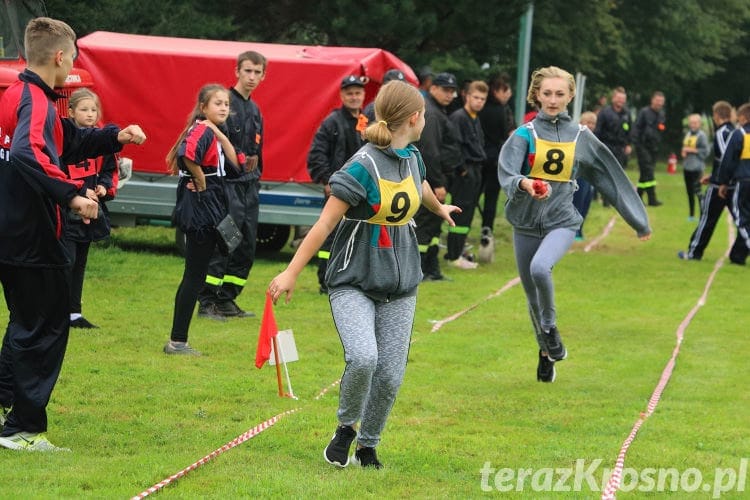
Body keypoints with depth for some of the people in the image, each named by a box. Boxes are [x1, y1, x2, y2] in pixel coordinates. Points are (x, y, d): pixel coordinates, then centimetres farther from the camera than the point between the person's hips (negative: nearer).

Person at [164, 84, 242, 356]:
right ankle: (177, 341, -2)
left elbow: (235, 165, 6)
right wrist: (201, 182, -20)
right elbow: (187, 155, -35)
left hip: (210, 210, 10)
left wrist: (221, 135, -2)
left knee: (195, 276, 13)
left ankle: (178, 340, 17)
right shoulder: (201, 130, -13)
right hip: (199, 209, -10)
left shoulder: (214, 132, 16)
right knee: (194, 276, -6)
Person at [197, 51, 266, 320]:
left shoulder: (254, 109, 17)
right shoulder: (226, 102, -9)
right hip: (227, 184, -8)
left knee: (246, 248, 8)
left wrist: (256, 179, 18)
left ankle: (227, 300, 15)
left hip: (249, 186, 9)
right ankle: (207, 302, -6)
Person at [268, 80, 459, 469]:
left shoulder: (411, 158, 6)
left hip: (399, 285, 6)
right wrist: (292, 272, -21)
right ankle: (346, 426, 2)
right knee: (363, 358, -26)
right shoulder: (363, 166, -17)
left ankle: (367, 446, 20)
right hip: (353, 283, -6)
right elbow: (326, 222, -18)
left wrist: (440, 209, 53)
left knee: (390, 375, -2)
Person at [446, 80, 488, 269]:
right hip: (464, 173, -9)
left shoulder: (476, 120, 18)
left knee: (468, 215, 10)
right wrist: (462, 168, -17)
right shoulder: (458, 117, -11)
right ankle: (454, 255, -4)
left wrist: (478, 168, 15)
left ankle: (456, 252, 16)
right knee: (460, 213, -7)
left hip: (476, 172, 9)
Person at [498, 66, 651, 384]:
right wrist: (524, 184, -40)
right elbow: (506, 175, -17)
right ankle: (546, 351, 31)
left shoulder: (581, 137, 3)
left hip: (561, 222, -1)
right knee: (532, 297, 9)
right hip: (526, 223, 1)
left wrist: (638, 221, 14)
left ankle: (550, 326, -7)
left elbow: (610, 177, 10)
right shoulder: (525, 134, -3)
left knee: (540, 267, -30)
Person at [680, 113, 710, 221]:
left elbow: (705, 151, -13)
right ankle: (691, 215, 19)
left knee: (697, 191, -13)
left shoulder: (702, 135, -9)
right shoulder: (688, 134, 12)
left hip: (697, 168, -7)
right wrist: (683, 152, 3)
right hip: (687, 167, 7)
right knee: (689, 192, 11)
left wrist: (691, 150, -14)